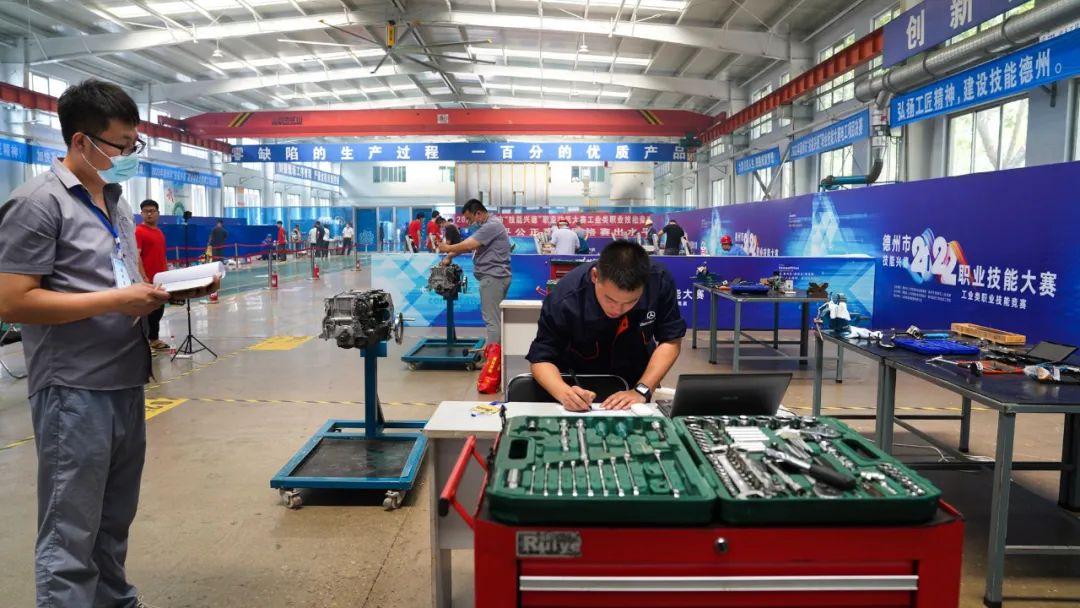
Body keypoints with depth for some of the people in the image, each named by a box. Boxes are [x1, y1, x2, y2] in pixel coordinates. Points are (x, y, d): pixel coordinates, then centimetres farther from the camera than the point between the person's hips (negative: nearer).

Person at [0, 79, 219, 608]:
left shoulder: (116, 202, 15)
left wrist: (172, 288, 2)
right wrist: (117, 300, -19)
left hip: (126, 385, 8)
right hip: (74, 393, -8)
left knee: (113, 524, 19)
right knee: (70, 537, 2)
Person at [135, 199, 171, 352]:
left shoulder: (160, 232, 15)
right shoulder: (138, 231, -9)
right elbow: (136, 257, -16)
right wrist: (144, 277, -22)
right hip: (147, 280, -8)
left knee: (158, 311, 13)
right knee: (147, 312, -3)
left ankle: (154, 339, 23)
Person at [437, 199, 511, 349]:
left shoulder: (491, 225, -15)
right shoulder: (487, 225, 20)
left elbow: (469, 245, -20)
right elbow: (469, 245, 19)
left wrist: (447, 248, -6)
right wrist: (451, 256, 8)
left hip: (493, 277, -11)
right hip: (494, 276, 11)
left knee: (492, 318, -9)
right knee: (495, 317, 13)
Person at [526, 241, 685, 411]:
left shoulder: (660, 282, -24)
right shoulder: (565, 299, -28)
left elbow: (671, 340, -14)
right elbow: (542, 359, -19)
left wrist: (641, 391, -26)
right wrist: (565, 392, -39)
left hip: (635, 380, 2)